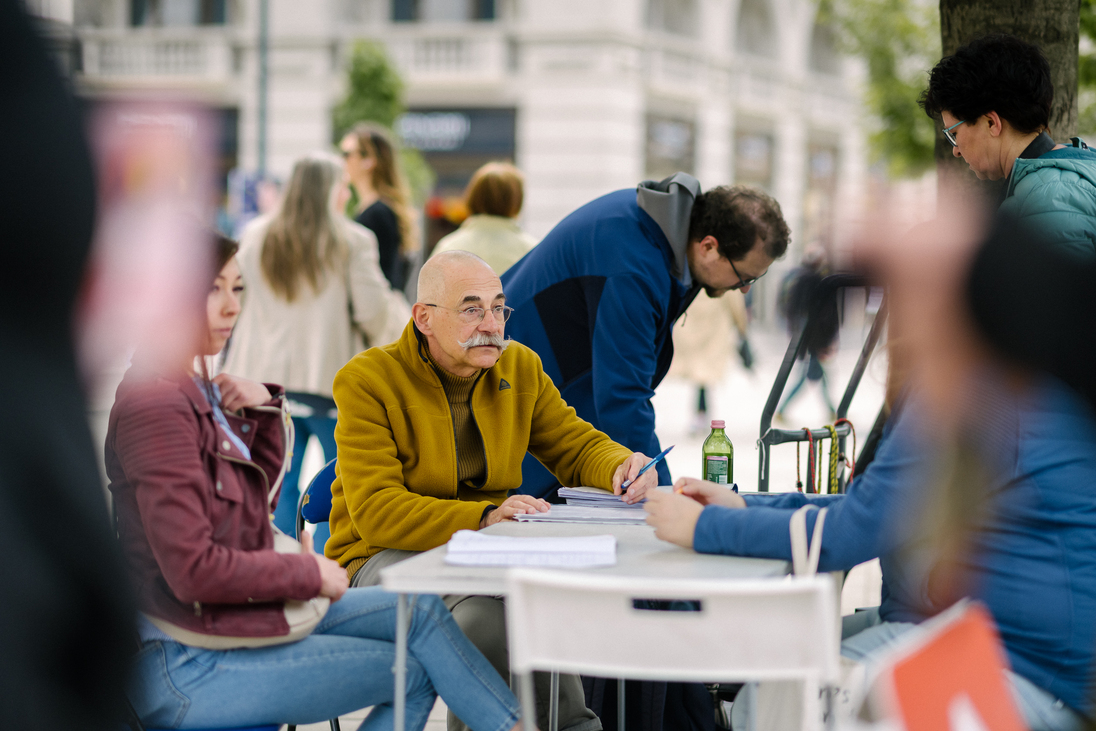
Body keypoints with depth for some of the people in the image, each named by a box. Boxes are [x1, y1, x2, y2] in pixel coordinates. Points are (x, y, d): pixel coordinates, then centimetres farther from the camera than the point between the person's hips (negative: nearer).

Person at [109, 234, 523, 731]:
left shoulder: (197, 390, 10)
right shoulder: (156, 404, -21)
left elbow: (260, 495, 19)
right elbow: (193, 570, -24)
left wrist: (264, 408, 3)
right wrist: (309, 573, -12)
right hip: (188, 667, -10)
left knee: (419, 611, 8)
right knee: (415, 670, -5)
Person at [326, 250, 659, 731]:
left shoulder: (521, 367, 8)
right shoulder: (367, 380, -11)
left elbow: (578, 447, 16)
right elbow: (376, 511, -20)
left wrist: (621, 467, -10)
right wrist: (482, 519, -34)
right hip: (383, 557, -5)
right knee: (484, 611, -36)